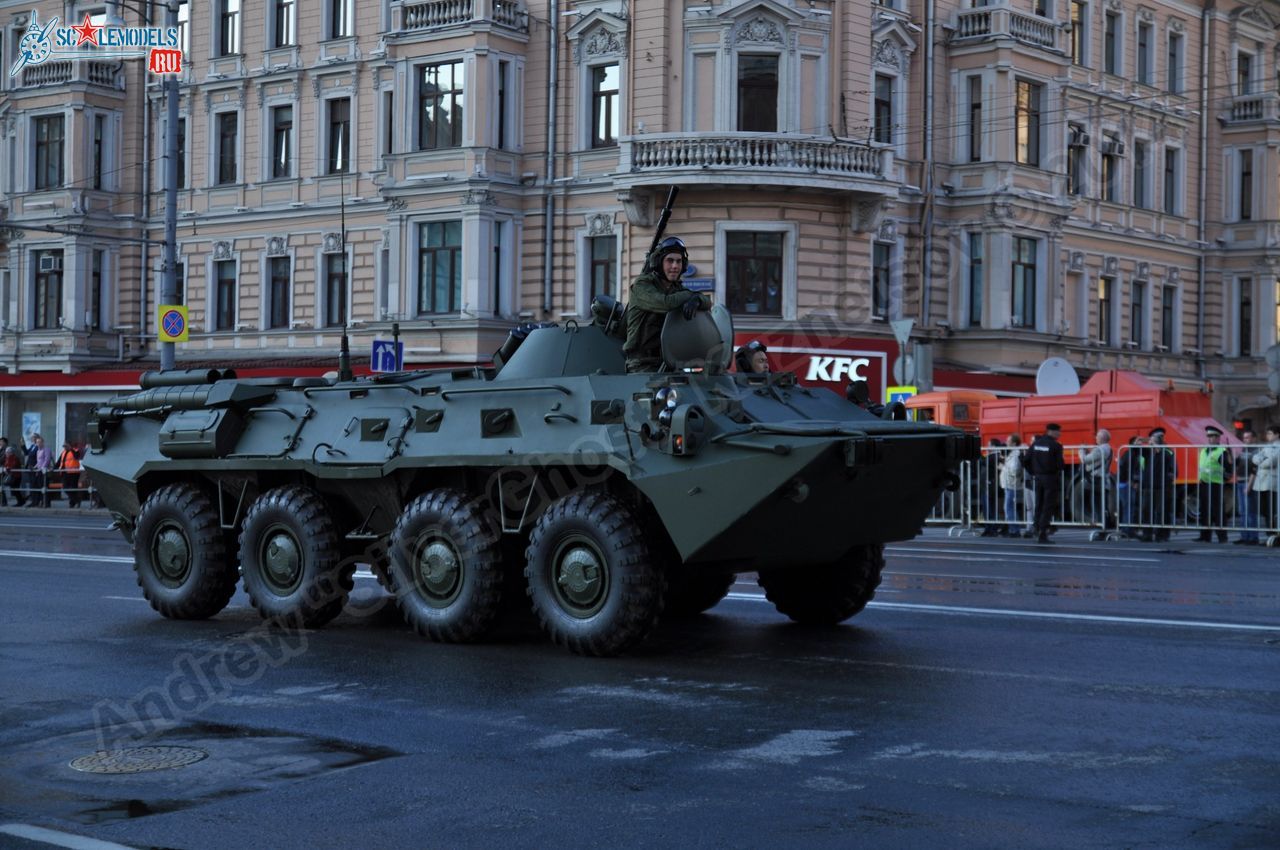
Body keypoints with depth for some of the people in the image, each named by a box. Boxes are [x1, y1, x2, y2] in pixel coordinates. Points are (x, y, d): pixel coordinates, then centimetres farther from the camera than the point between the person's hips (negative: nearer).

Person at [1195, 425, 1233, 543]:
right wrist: (1198, 480, 21)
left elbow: (1229, 467, -15)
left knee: (1218, 511, -6)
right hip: (1203, 485, 7)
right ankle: (1204, 536, 15)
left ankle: (1222, 537, -2)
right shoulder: (1203, 451, 18)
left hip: (1216, 485, -7)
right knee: (1204, 511, 10)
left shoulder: (1222, 451, -6)